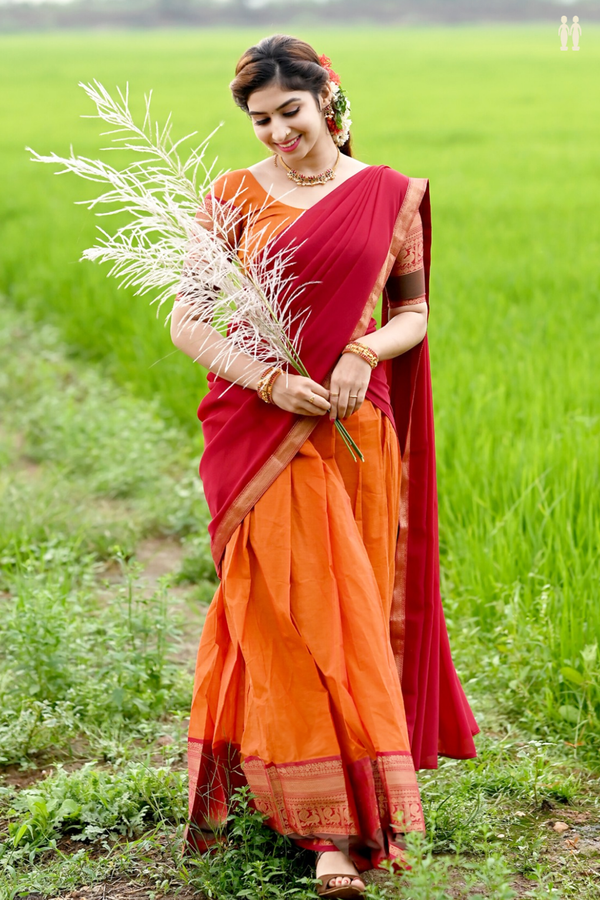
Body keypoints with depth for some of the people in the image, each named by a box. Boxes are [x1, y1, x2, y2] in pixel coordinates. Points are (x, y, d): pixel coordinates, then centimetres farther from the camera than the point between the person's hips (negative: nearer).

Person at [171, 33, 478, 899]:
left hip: (356, 431, 2)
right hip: (262, 430, -2)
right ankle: (337, 821, -2)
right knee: (290, 612, -7)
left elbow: (414, 309, 11)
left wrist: (365, 351, -11)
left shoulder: (391, 195, 5)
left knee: (355, 614, 6)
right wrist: (269, 379, -15)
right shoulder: (235, 197, 2)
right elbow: (186, 320, 0)